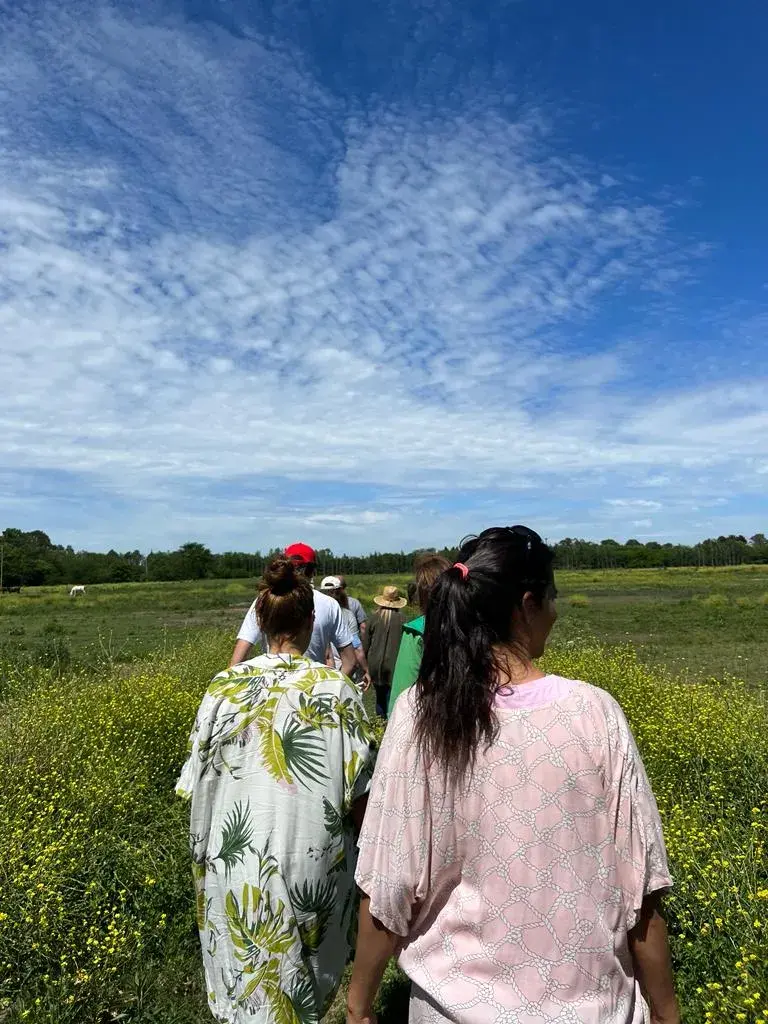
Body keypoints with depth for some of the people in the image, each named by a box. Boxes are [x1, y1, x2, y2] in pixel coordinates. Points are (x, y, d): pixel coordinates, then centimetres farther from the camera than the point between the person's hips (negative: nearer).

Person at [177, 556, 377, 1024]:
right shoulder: (337, 688, -15)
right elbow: (360, 797, -12)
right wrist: (355, 837, 8)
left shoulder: (225, 687, -11)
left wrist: (209, 854, 13)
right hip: (313, 864, -1)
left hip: (239, 865, 1)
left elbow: (200, 786, -3)